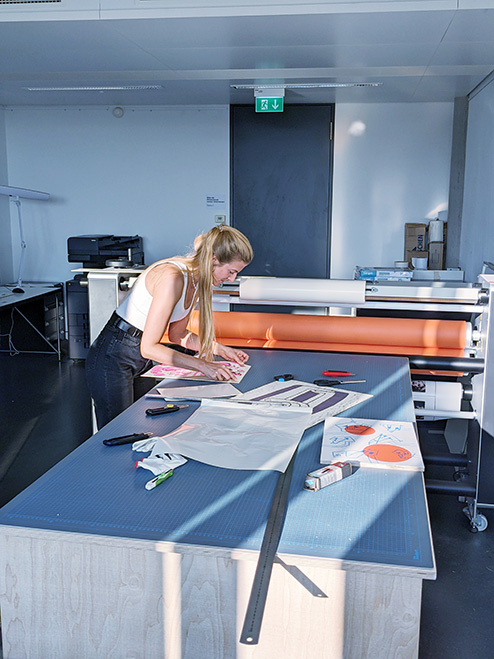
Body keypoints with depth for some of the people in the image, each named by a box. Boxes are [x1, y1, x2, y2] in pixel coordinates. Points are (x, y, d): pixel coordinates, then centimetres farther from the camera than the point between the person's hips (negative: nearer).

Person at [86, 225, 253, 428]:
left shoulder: (197, 279, 0)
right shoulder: (172, 277, -27)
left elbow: (177, 334, 11)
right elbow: (149, 347, -27)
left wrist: (220, 349, 3)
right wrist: (202, 365, -27)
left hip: (143, 360, 8)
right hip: (113, 359, -8)